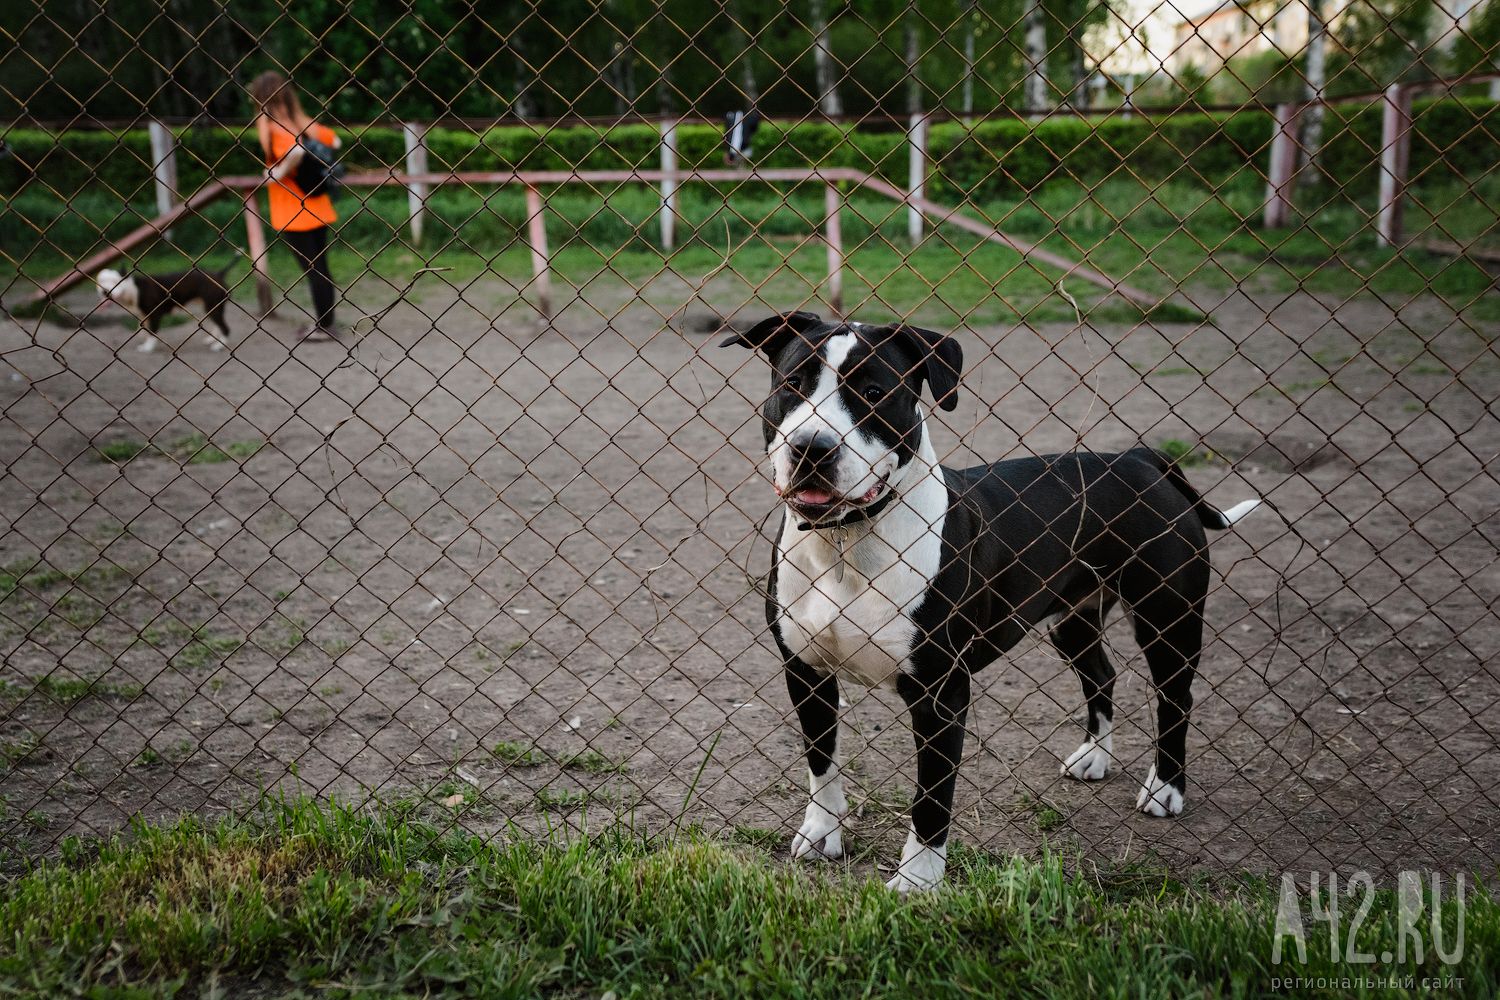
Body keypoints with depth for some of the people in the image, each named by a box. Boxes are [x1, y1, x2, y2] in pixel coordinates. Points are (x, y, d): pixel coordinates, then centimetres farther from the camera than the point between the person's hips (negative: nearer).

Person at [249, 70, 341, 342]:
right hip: (317, 207, 7)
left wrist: (278, 174, -19)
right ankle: (325, 321, 22)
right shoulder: (303, 121, 6)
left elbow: (296, 150, -33)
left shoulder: (270, 126, -15)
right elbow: (333, 141, 17)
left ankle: (323, 326, 7)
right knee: (319, 267, 14)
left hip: (292, 212, -7)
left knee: (311, 269, 0)